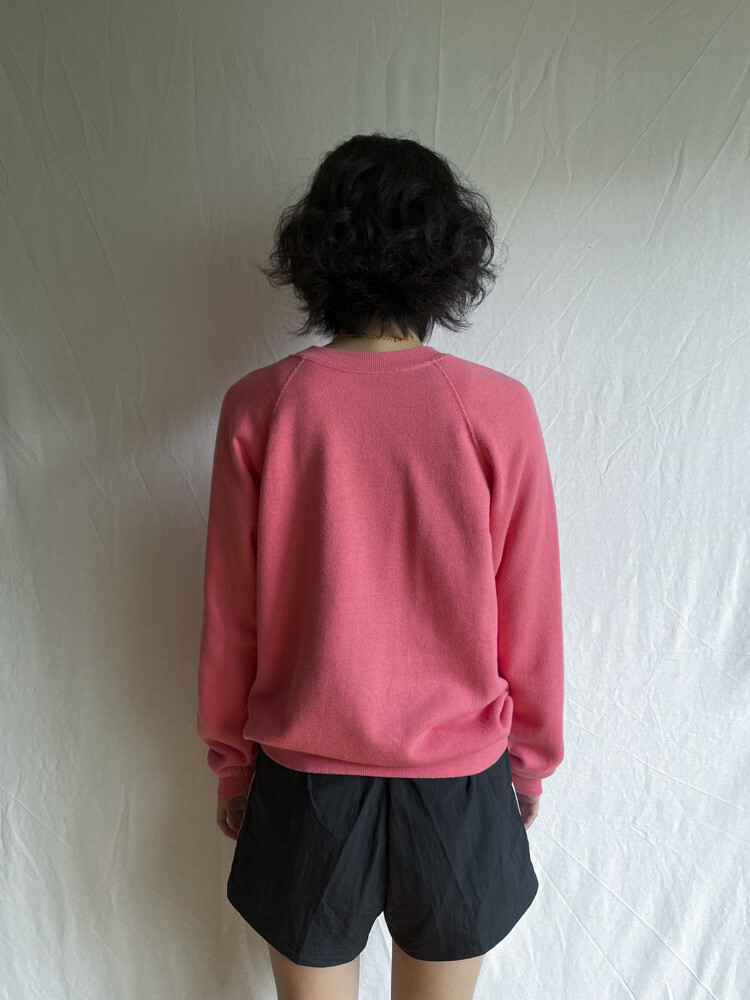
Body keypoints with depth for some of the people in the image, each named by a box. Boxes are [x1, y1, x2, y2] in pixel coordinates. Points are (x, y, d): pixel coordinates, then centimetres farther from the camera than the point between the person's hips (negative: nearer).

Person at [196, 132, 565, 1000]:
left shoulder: (259, 407, -14)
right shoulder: (500, 411, -14)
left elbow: (230, 618, -6)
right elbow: (529, 619, -6)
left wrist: (232, 761, 10)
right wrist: (530, 758, 11)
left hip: (305, 775, 0)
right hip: (458, 777, 1)